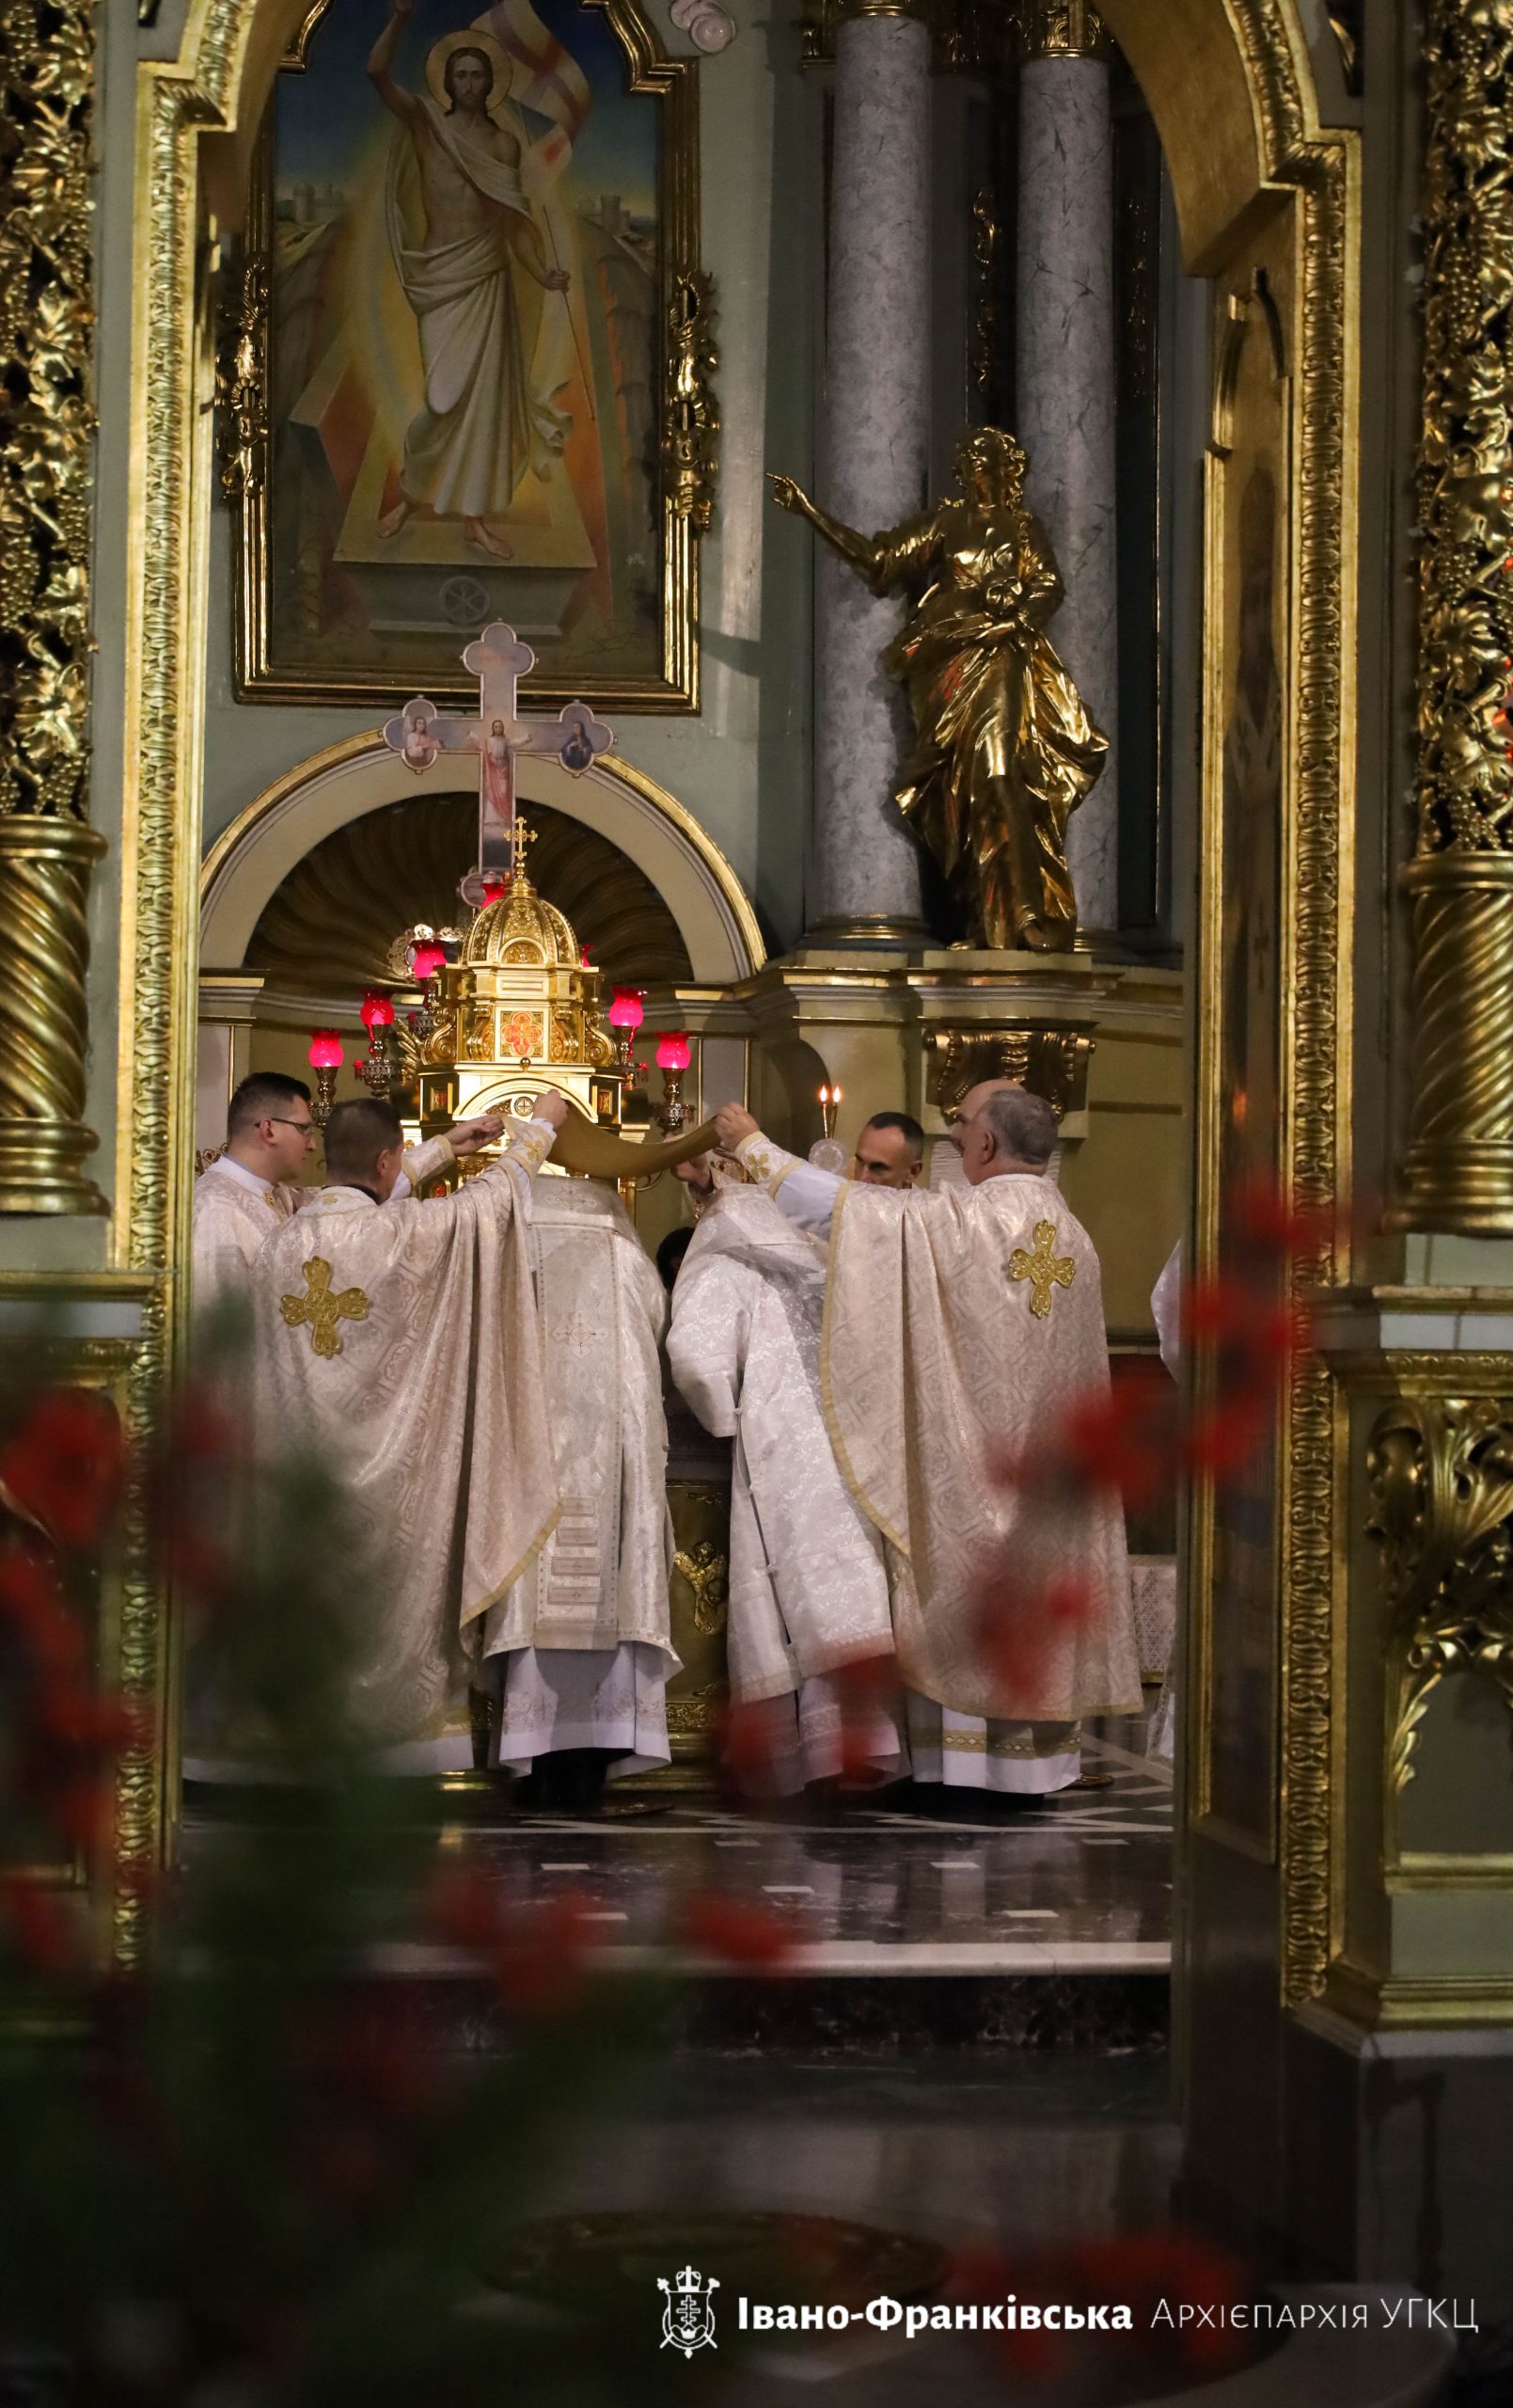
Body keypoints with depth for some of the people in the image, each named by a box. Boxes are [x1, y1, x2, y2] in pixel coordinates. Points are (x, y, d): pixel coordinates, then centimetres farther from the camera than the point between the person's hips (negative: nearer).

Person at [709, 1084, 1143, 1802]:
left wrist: (750, 1144, 2)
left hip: (965, 1465, -6)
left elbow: (838, 1205, -10)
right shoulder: (1074, 1237, 6)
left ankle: (962, 1760, 2)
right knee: (1035, 1602, 9)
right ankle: (1036, 1756, 11)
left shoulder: (955, 1219, -13)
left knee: (961, 1601, 0)